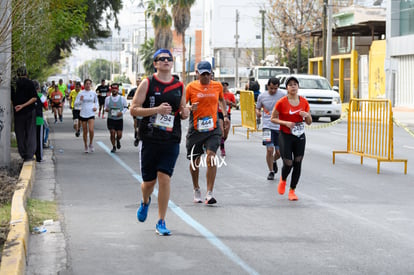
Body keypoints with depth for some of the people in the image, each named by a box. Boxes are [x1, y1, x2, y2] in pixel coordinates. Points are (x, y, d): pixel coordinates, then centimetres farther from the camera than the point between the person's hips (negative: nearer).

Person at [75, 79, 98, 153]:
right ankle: (86, 147, 22)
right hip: (83, 114, 0)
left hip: (91, 114, 0)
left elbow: (96, 101, 19)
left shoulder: (93, 93, 3)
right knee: (85, 131, 7)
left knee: (91, 130, -17)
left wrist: (96, 107, -1)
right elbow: (75, 103, -1)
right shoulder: (81, 93, -1)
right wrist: (80, 100, -20)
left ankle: (91, 144, 6)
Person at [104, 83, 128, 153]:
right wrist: (106, 109, -13)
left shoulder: (122, 98, -1)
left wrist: (122, 112, -10)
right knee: (112, 133, -6)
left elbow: (126, 107, 9)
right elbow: (106, 107, 11)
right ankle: (114, 147, 15)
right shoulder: (107, 99, 1)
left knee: (119, 135, 0)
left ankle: (118, 140, 37)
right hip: (111, 119, 0)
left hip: (119, 119, 0)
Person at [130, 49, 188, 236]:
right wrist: (156, 109, -17)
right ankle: (145, 202, 43)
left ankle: (161, 222, 2)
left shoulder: (180, 86, 10)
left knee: (164, 178, -8)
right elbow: (133, 110, -5)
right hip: (150, 139, -1)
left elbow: (183, 112, 21)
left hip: (171, 140, 1)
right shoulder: (147, 83, 0)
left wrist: (184, 113, -3)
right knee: (149, 181, 7)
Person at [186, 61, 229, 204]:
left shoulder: (217, 86, 5)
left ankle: (209, 194, -17)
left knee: (211, 157, -16)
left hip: (213, 129, 0)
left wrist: (225, 115, 16)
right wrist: (189, 108, -22)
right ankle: (196, 190, 34)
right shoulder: (191, 87, -3)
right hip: (195, 129, 0)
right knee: (194, 160, 10)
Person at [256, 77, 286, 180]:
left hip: (280, 126, 0)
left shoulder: (283, 95, -4)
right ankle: (271, 171, 6)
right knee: (270, 149, -12)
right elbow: (258, 108, 15)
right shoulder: (262, 96, 1)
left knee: (279, 152, 6)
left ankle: (274, 161, 41)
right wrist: (258, 112, -8)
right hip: (268, 126, 0)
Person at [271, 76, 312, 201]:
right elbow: (273, 118, -2)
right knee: (288, 164, -8)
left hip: (300, 137, 3)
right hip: (285, 136, -3)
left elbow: (309, 122, 9)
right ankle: (283, 180, 27)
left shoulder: (304, 102, 2)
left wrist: (307, 116, -13)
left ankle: (292, 191, 16)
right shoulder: (281, 102, -9)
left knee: (297, 164, 2)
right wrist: (285, 122, -18)